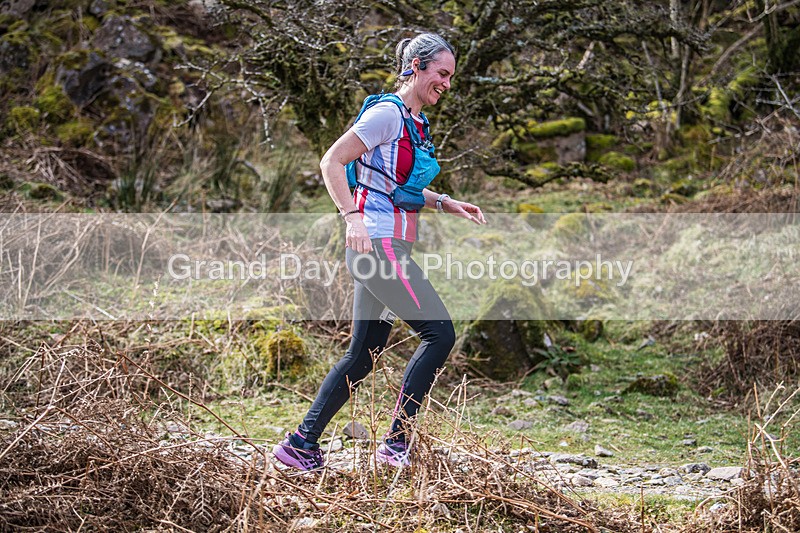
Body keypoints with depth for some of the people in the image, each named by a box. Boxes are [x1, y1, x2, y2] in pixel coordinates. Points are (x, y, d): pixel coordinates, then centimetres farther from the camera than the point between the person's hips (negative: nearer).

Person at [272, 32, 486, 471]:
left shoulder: (416, 123, 18)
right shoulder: (387, 114, -10)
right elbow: (331, 161, -14)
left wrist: (444, 203, 15)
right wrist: (352, 216, -24)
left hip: (388, 249, 10)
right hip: (379, 243, -10)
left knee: (363, 354, 10)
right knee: (439, 333, -11)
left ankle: (300, 444, 15)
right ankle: (396, 443, -5)